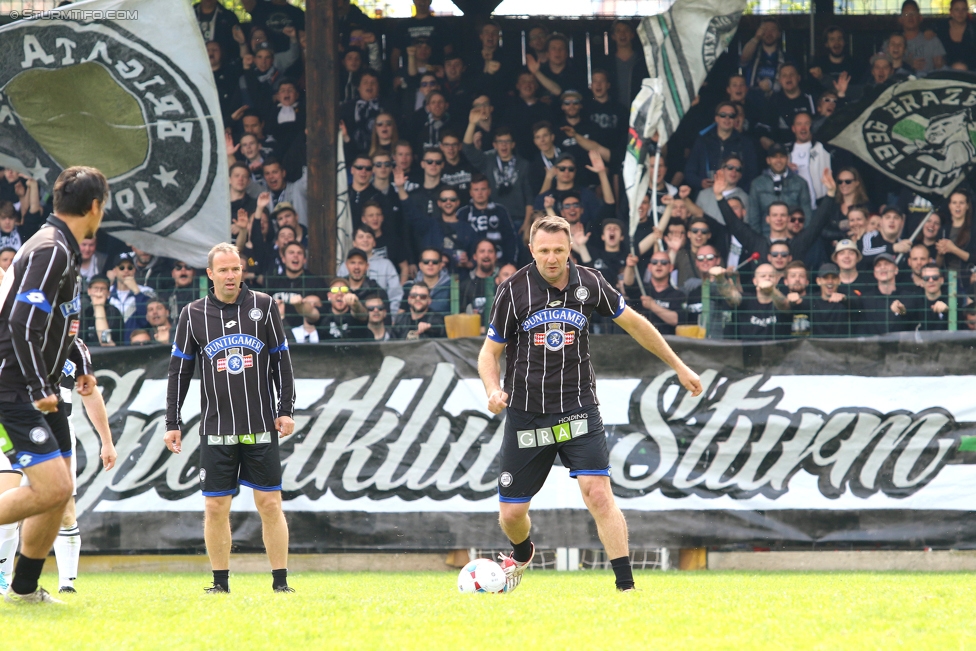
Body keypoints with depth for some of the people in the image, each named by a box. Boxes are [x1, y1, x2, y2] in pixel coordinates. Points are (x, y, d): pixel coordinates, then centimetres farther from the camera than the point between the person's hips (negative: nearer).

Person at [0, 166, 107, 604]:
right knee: (52, 489, -18)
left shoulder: (60, 250, 15)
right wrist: (39, 389, -22)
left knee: (60, 492, 8)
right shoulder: (51, 251, -17)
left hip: (40, 393, 10)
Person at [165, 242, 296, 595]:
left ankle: (280, 580, 4)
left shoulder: (263, 306, 4)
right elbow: (179, 371, 9)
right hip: (216, 430, 1)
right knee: (216, 507, -1)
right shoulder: (193, 315, 4)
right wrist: (173, 423, 5)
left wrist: (286, 409, 1)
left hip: (261, 427, -1)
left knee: (270, 504, -2)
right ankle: (220, 582, 9)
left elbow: (281, 360, 7)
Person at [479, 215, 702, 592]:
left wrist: (678, 366, 17)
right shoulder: (514, 291, -7)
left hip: (578, 410, 0)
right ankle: (522, 554, 42)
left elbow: (634, 324, 13)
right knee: (511, 513, 6)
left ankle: (626, 587, -17)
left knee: (598, 494, -19)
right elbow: (489, 352, 2)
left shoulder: (589, 285, -3)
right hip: (526, 415, 0)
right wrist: (493, 390, -19)